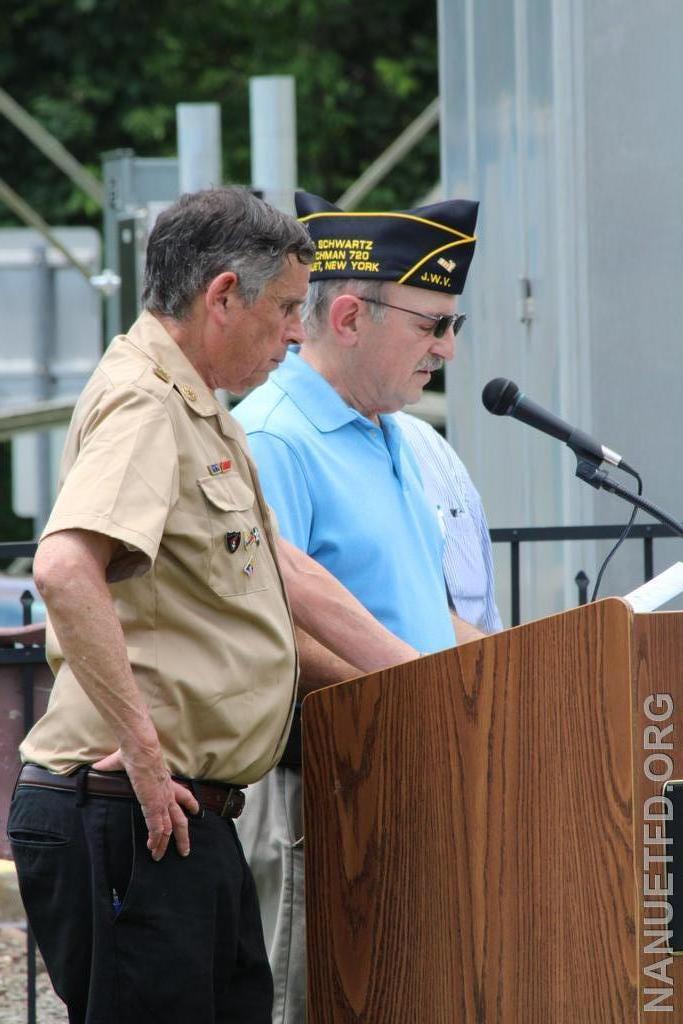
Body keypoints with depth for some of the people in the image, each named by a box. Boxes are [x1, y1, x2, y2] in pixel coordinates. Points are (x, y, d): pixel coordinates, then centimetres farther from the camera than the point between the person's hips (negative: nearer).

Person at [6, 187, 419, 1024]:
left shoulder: (197, 412, 20)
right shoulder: (142, 404, -14)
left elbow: (281, 568, 28)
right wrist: (142, 747, -28)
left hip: (186, 813, 11)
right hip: (130, 817, -11)